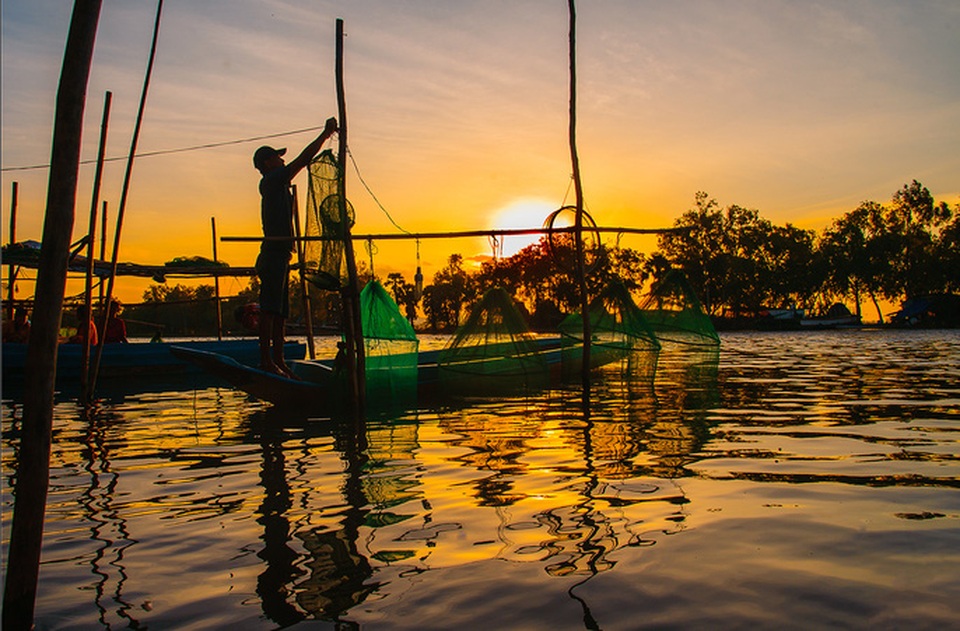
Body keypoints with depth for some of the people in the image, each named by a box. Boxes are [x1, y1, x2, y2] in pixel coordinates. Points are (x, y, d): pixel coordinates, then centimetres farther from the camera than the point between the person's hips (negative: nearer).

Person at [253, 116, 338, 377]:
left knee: (281, 312, 9)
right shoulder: (272, 180, -5)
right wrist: (326, 133, -2)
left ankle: (278, 360, 13)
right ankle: (266, 360, -9)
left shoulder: (277, 185, 22)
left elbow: (303, 163, 29)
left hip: (280, 255, 10)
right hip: (274, 255, -10)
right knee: (270, 309, -10)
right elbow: (303, 159, -8)